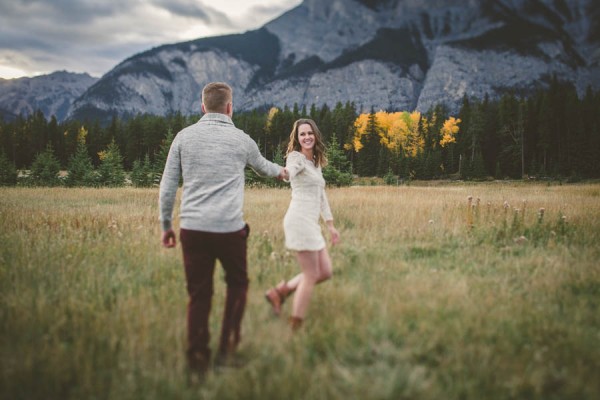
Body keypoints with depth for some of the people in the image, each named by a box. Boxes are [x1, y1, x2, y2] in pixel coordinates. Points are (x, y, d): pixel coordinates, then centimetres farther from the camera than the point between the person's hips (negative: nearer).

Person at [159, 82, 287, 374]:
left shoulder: (184, 137, 6)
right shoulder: (240, 139, 6)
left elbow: (167, 188, 5)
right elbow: (262, 165, 28)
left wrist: (166, 225, 16)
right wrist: (280, 172, 50)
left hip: (193, 229, 1)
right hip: (230, 229, -1)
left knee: (198, 295, 9)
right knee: (237, 284, 20)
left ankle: (198, 359, 13)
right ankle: (228, 345, 16)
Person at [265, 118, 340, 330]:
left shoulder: (315, 163, 21)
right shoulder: (296, 157, -4)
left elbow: (321, 196, 24)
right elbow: (288, 173, -27)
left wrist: (331, 225, 22)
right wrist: (283, 172, -49)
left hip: (311, 223, 9)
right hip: (300, 220, -9)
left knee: (325, 272, 11)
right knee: (311, 275, -5)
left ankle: (280, 291, 17)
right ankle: (295, 325, 3)